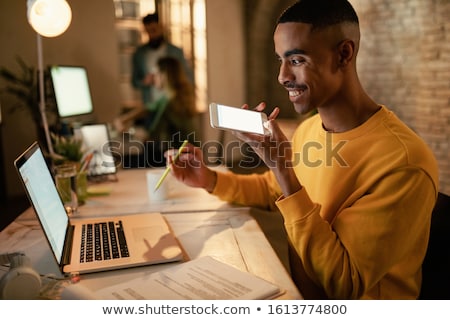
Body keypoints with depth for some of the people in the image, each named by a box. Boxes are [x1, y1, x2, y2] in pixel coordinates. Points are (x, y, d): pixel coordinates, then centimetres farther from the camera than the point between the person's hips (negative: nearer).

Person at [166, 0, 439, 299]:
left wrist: (284, 172, -29)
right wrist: (210, 179, -4)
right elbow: (272, 190, 14)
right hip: (298, 292, 6)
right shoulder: (307, 129, -2)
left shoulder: (403, 162, -26)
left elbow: (344, 287, -24)